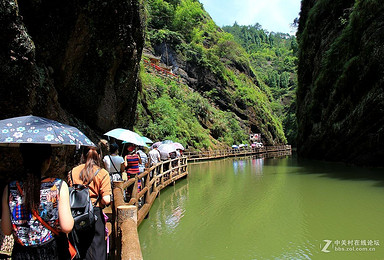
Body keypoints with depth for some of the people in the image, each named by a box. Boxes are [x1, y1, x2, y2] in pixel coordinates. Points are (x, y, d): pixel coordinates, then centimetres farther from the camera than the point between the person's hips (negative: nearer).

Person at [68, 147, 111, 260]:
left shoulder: (73, 171, 1)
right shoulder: (102, 173, -9)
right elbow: (106, 200, -16)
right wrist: (99, 203, 5)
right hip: (95, 213, -3)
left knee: (78, 248, 21)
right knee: (96, 250, 9)